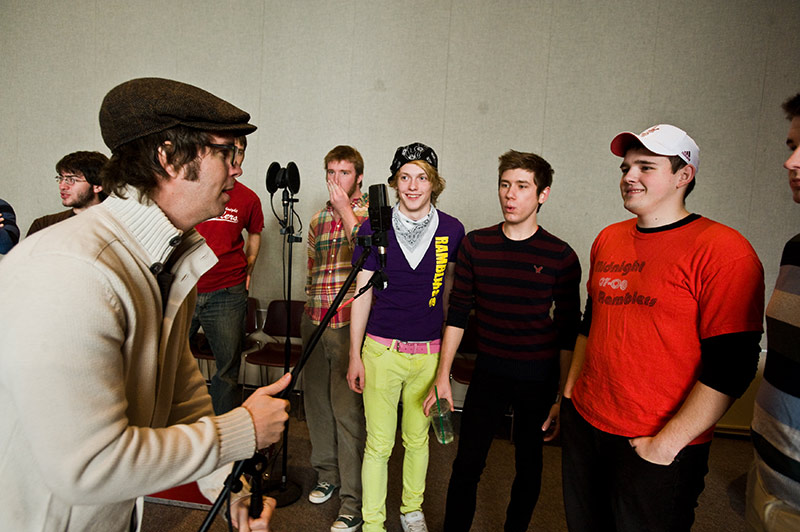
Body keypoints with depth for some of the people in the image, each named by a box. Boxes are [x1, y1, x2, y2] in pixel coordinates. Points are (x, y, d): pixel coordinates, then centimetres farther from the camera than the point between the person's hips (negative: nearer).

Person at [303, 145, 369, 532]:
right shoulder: (319, 218, 16)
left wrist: (345, 208, -16)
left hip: (350, 323, -6)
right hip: (315, 321, 6)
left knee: (348, 410, -5)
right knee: (317, 402, 15)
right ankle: (327, 475, 34)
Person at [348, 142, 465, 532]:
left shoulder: (452, 230, -2)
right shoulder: (374, 228, -6)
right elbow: (362, 295, -2)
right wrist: (354, 356, -1)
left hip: (429, 352, 2)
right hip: (381, 349, -1)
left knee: (417, 438, 18)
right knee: (378, 443, 7)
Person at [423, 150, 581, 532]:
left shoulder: (561, 256, -8)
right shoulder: (475, 245, -3)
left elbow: (568, 333, -3)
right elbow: (457, 313, 2)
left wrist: (562, 398, -4)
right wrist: (443, 376, 1)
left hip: (539, 377, -1)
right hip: (488, 371, 1)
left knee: (528, 467, 14)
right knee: (467, 464, 4)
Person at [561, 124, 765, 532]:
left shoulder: (722, 249, -14)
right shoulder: (608, 240, 6)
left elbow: (731, 366, -18)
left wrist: (667, 443, -17)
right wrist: (569, 394, 13)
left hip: (659, 450, -6)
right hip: (583, 423, 6)